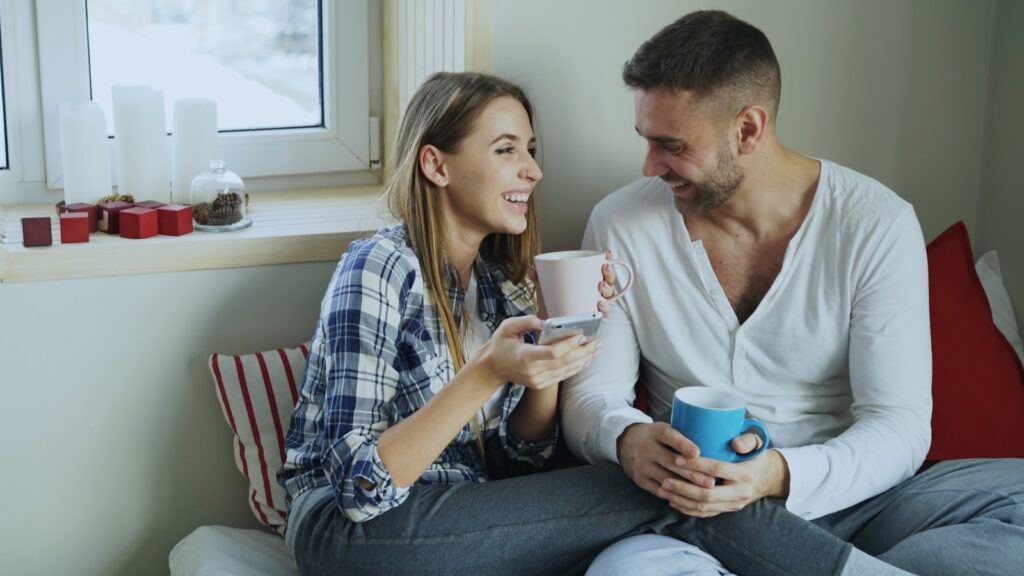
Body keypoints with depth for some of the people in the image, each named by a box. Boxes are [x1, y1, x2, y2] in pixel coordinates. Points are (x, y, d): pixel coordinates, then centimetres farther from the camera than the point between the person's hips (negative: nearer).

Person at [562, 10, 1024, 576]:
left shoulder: (877, 226, -5)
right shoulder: (621, 225, 0)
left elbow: (898, 423, -9)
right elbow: (590, 396, 1)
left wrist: (780, 476, -29)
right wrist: (629, 439, -25)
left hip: (846, 500, 0)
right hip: (693, 508, 0)